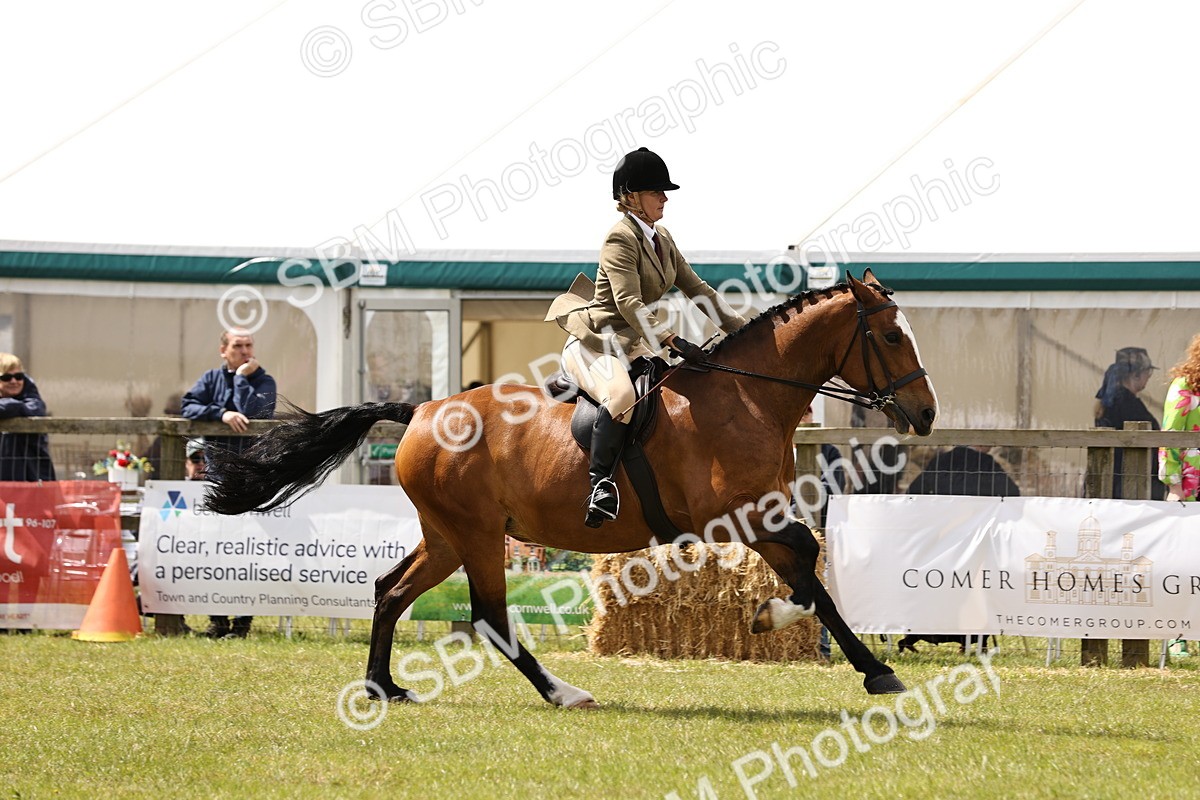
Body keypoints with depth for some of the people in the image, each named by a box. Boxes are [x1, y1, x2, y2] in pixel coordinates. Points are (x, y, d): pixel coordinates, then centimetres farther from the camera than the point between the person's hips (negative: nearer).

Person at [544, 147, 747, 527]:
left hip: (634, 345, 10)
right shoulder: (621, 239, -15)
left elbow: (697, 290, 16)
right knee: (623, 393, -37)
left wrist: (741, 329, 6)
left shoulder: (661, 239, 13)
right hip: (595, 342, -10)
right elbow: (630, 304, -26)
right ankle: (601, 483, -37)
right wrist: (674, 342, -34)